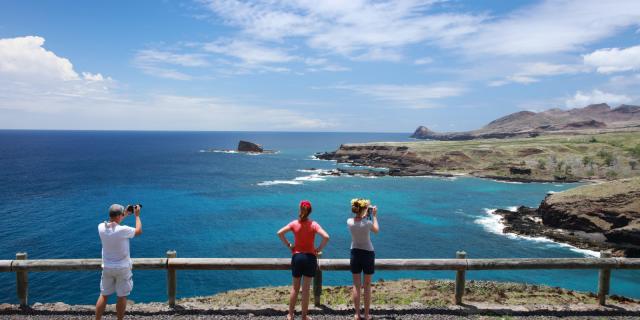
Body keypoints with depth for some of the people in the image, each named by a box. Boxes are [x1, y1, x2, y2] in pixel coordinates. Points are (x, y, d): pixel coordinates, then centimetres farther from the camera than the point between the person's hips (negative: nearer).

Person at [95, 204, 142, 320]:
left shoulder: (101, 227, -8)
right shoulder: (123, 230, -23)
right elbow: (139, 231, -5)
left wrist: (125, 215, 21)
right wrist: (137, 215, 5)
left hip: (107, 268, 5)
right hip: (122, 268, -5)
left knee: (104, 295, 15)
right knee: (122, 297, 9)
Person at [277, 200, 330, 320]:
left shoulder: (294, 223, -3)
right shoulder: (313, 224, -8)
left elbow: (280, 233, -10)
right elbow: (326, 237, -19)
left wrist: (288, 245, -1)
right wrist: (319, 249, -6)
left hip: (297, 257, 2)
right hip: (310, 257, -1)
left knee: (295, 287, 16)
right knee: (306, 289, 8)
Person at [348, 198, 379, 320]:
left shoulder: (349, 222, -11)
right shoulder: (367, 222, -20)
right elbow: (376, 230, 2)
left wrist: (365, 213, 19)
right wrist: (374, 215, 10)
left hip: (355, 253, 3)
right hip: (368, 253, -3)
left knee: (356, 285, 11)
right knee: (367, 286, 9)